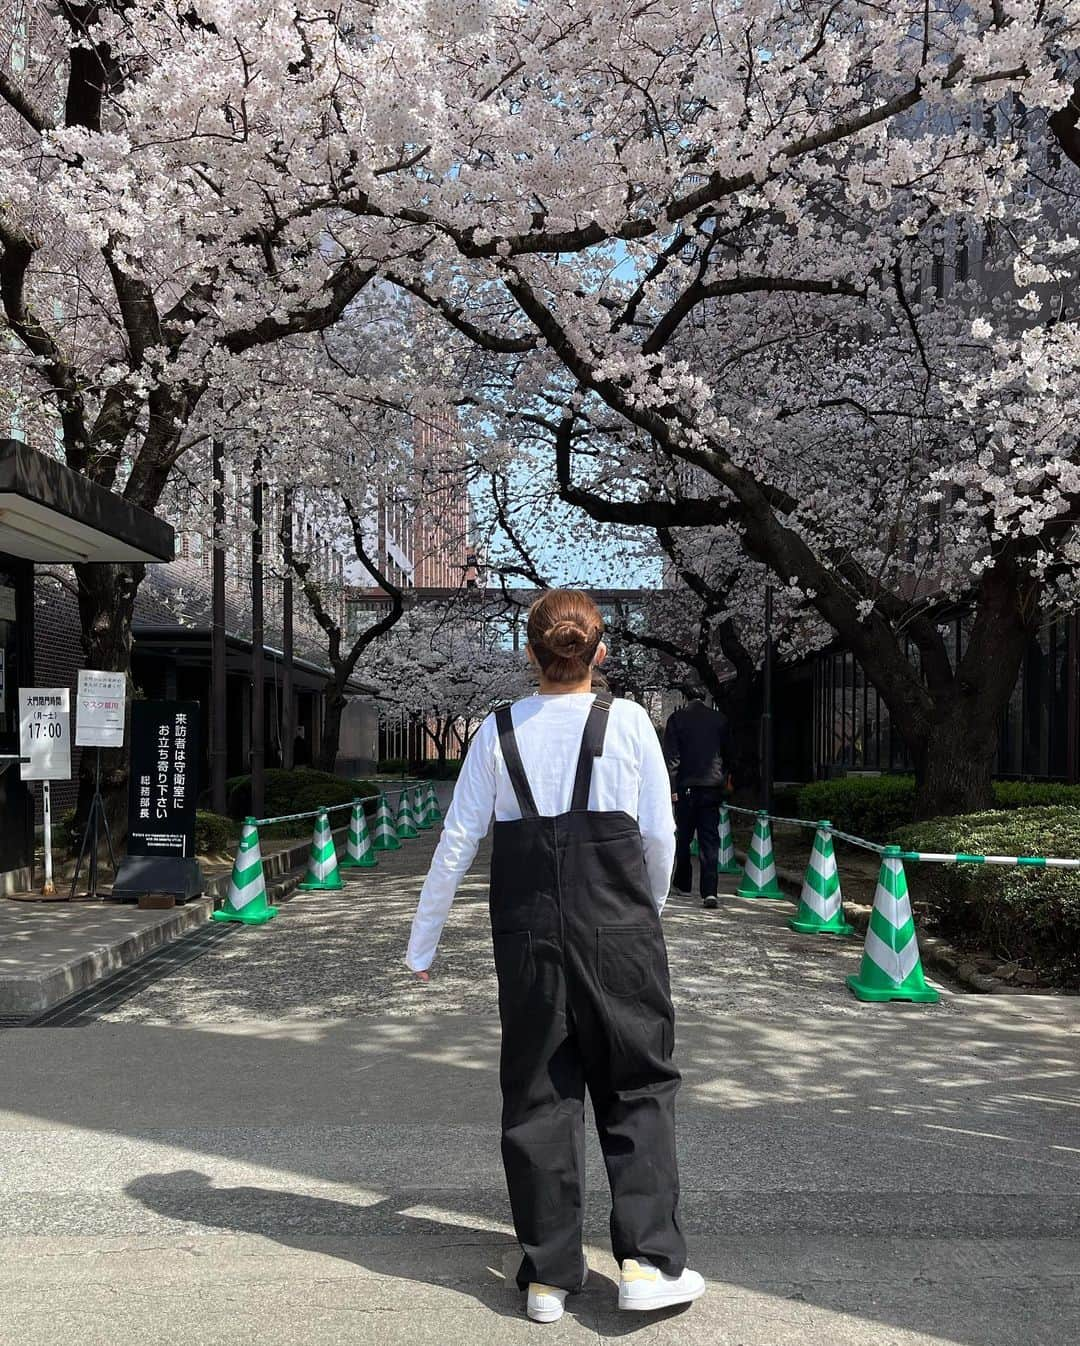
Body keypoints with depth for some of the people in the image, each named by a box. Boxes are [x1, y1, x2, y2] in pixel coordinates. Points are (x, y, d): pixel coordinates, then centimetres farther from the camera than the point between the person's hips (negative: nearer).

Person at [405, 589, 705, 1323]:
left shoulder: (499, 731, 0)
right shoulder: (628, 721, -4)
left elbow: (457, 842, 0)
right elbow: (660, 834, -2)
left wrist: (423, 943, 10)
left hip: (528, 937, 2)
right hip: (618, 928, -2)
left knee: (538, 1097, 11)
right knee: (637, 1088, 12)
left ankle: (550, 1273, 20)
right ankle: (648, 1260, 9)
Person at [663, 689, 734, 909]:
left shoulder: (677, 718, -3)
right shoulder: (719, 719, 4)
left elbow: (671, 756, -6)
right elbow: (728, 753, 15)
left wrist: (672, 788, -5)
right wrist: (727, 777, 31)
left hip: (686, 786, -1)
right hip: (713, 786, 1)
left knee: (683, 837, 14)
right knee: (710, 839, -1)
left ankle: (683, 883, 25)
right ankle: (709, 892, -10)